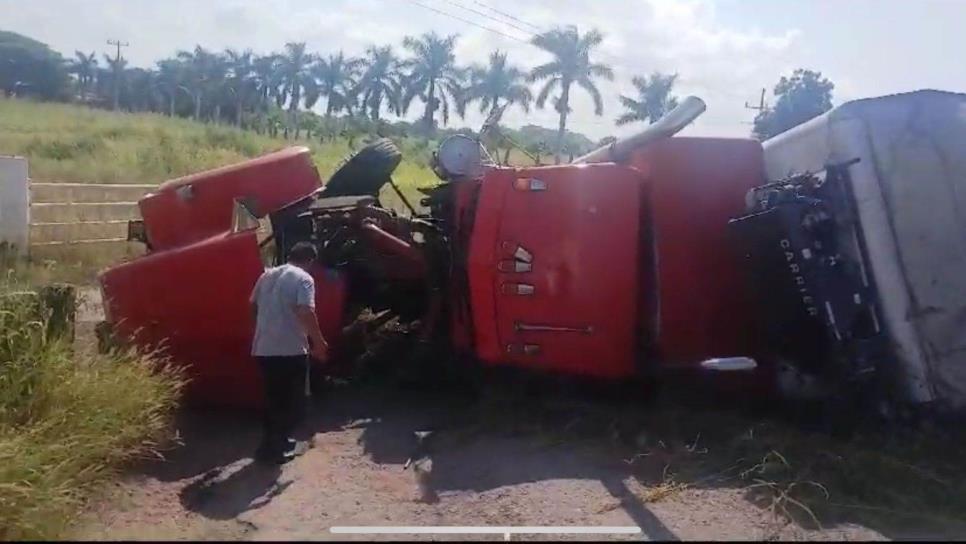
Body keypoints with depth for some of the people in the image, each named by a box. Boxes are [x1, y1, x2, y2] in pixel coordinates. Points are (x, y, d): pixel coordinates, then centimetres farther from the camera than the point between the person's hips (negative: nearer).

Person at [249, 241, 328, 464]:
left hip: (263, 348, 7)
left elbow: (253, 306, 20)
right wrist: (319, 341, -10)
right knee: (292, 400, 6)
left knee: (273, 398, 18)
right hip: (291, 349, -7)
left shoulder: (267, 275, 13)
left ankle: (272, 443, 26)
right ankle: (276, 446, 7)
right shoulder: (303, 278, -9)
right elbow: (306, 312, -20)